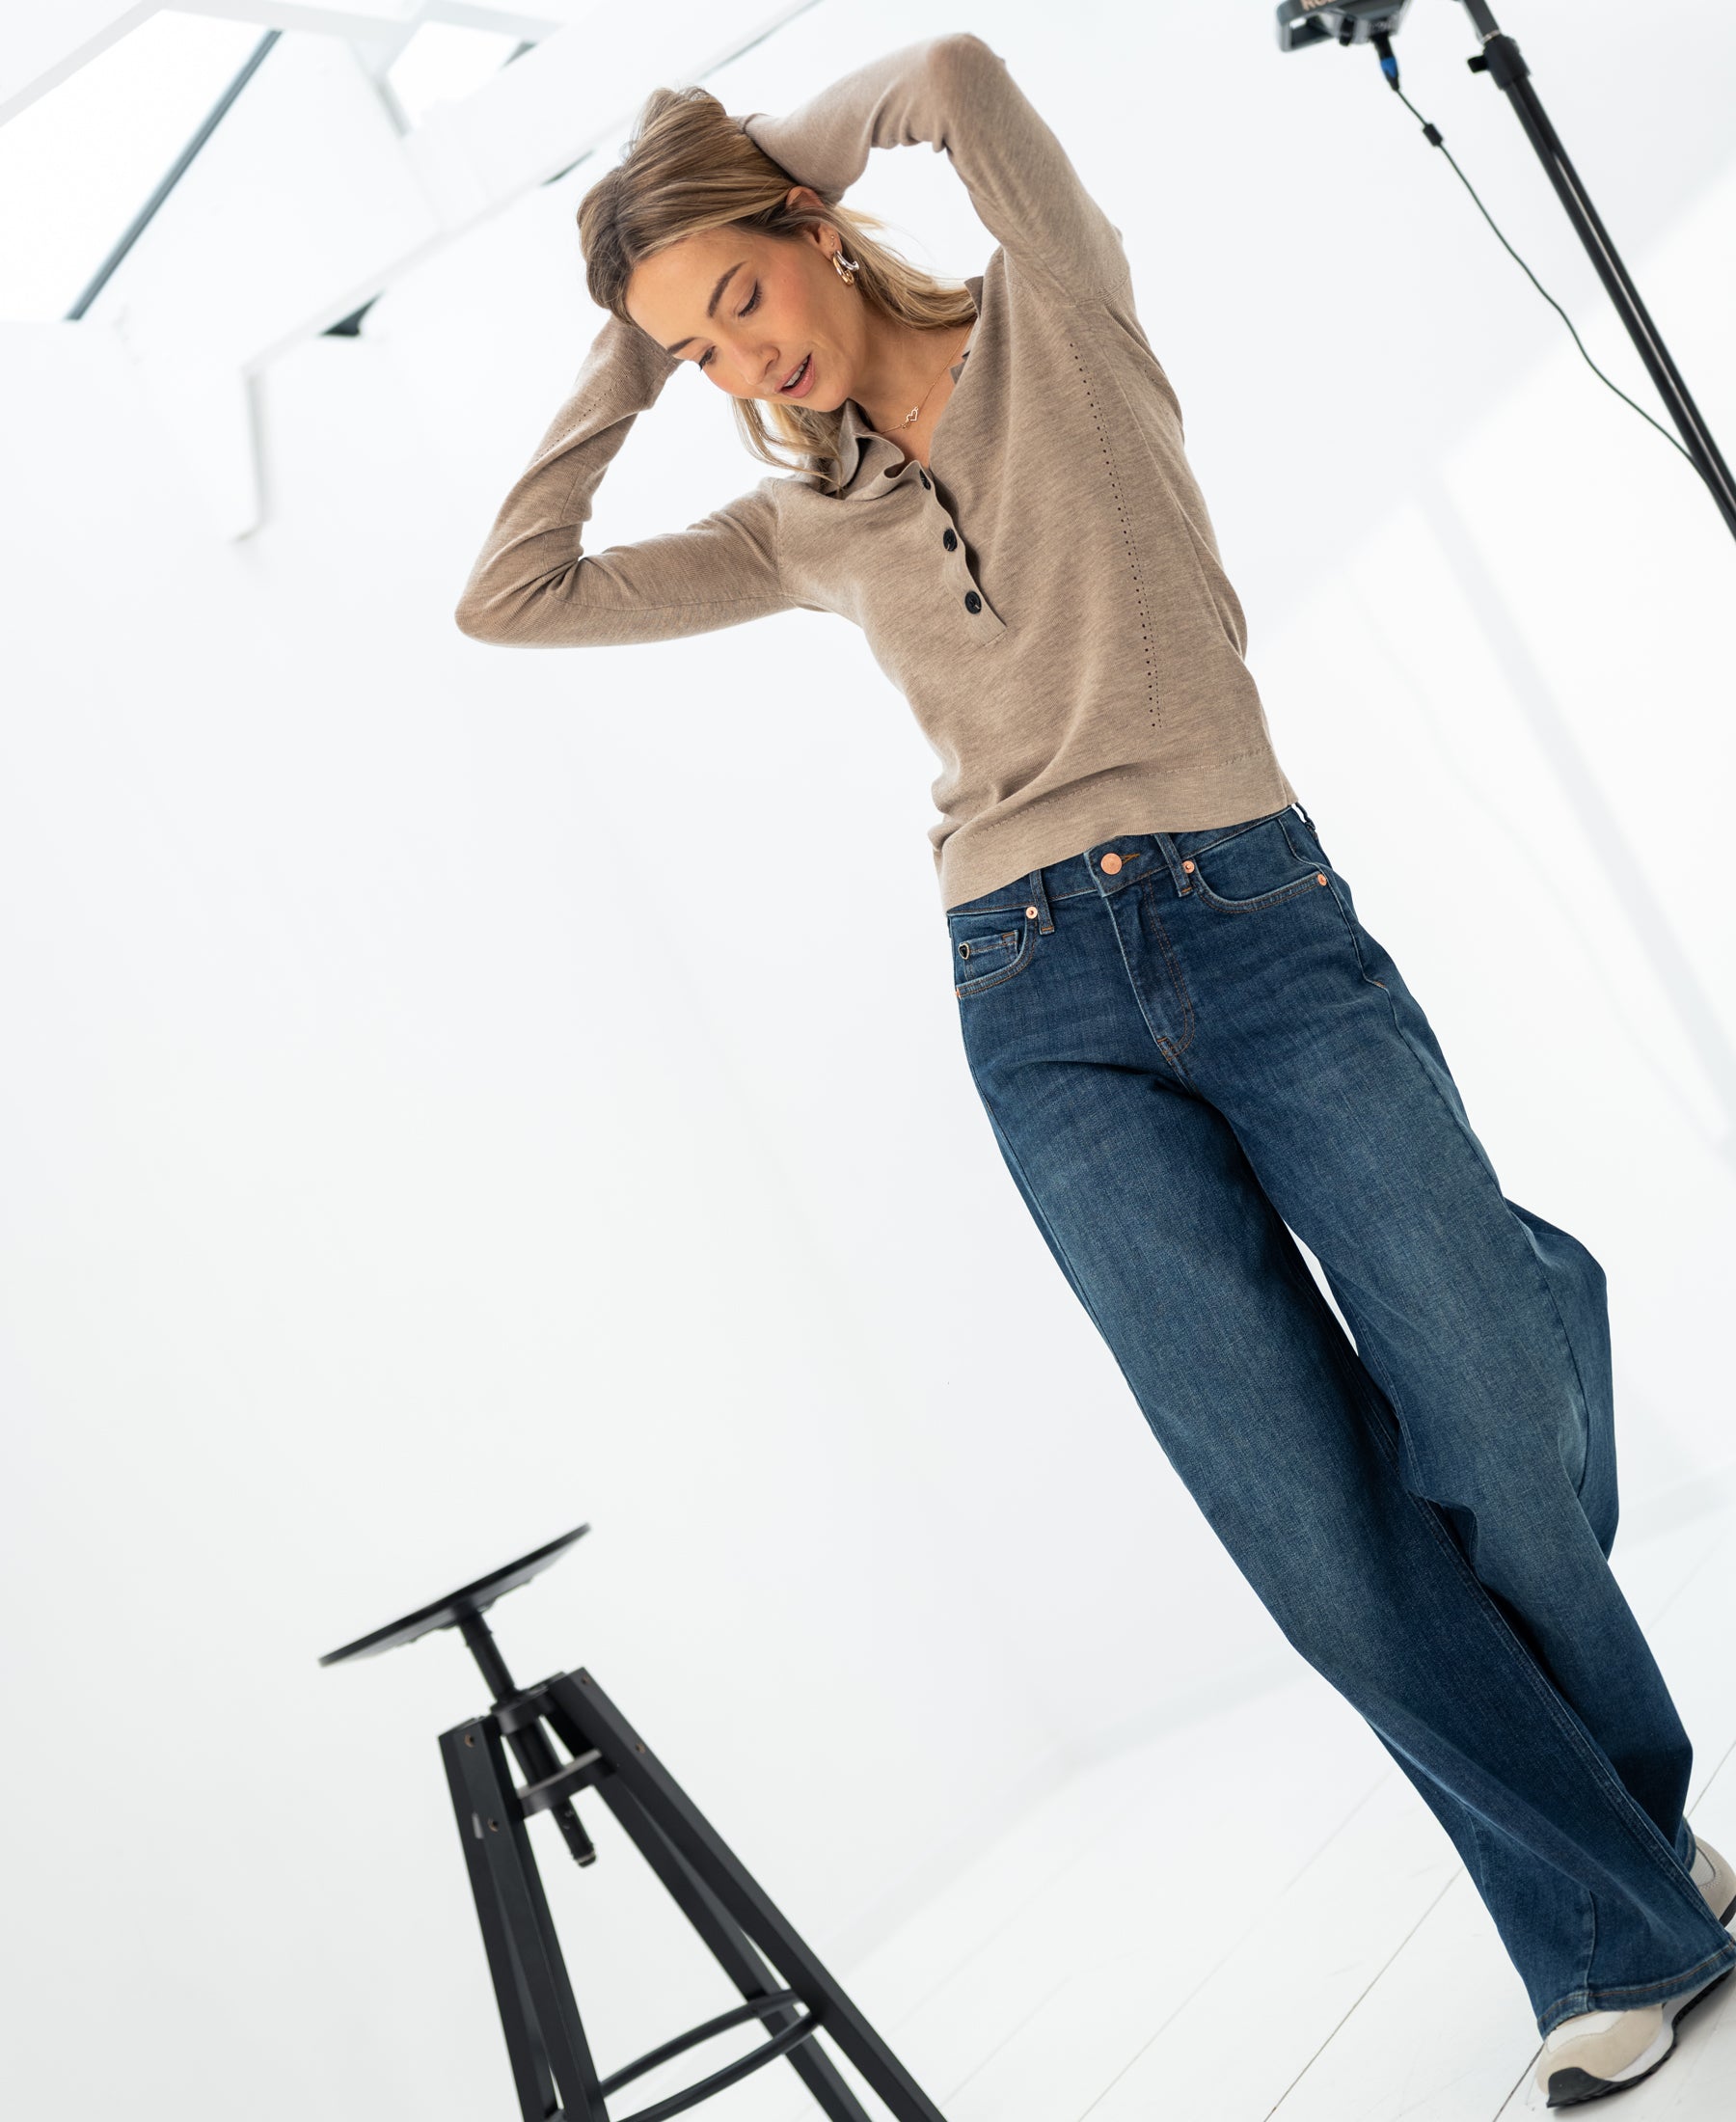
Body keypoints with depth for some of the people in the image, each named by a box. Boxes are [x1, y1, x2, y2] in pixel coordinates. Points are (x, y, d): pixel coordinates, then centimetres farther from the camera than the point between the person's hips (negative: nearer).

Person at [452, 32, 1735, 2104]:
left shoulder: (1060, 323, 7)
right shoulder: (806, 526, 15)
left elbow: (963, 76, -9)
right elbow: (508, 598, 12)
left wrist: (758, 159, 7)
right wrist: (618, 376, 11)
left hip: (1260, 925, -2)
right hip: (1043, 1011, 3)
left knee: (1507, 1451, -3)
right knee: (1315, 1521, -4)